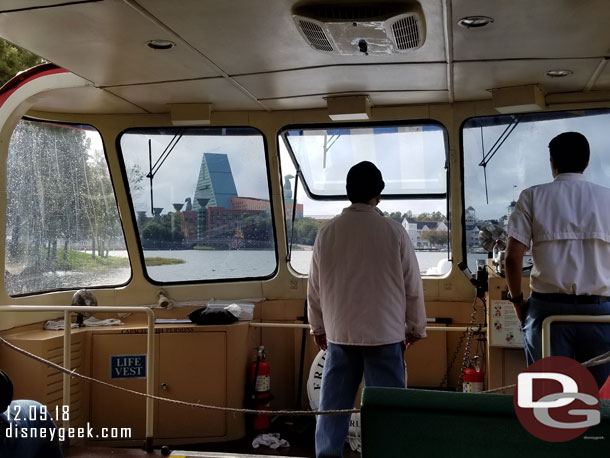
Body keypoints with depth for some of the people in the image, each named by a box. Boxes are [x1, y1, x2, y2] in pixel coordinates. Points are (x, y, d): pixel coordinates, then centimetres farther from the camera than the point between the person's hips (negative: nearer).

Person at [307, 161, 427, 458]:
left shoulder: (327, 232, -3)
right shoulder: (393, 231, -8)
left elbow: (314, 287, 4)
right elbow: (412, 286, -3)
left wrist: (317, 327, 17)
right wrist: (415, 327, 10)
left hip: (339, 333, 2)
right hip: (384, 333, -2)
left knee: (333, 402, 12)